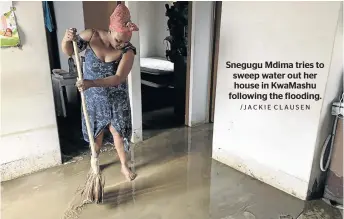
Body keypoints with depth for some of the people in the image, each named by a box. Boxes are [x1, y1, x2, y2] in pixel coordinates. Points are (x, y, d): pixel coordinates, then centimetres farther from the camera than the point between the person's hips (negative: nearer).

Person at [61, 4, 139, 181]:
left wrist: (92, 83, -43)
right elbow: (68, 51, -5)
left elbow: (118, 78, -30)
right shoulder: (91, 36, -15)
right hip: (94, 97, 2)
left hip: (116, 99, -1)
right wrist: (67, 39, -29)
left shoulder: (128, 51, -21)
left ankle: (124, 165, 27)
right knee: (96, 131, 15)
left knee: (117, 131, 6)